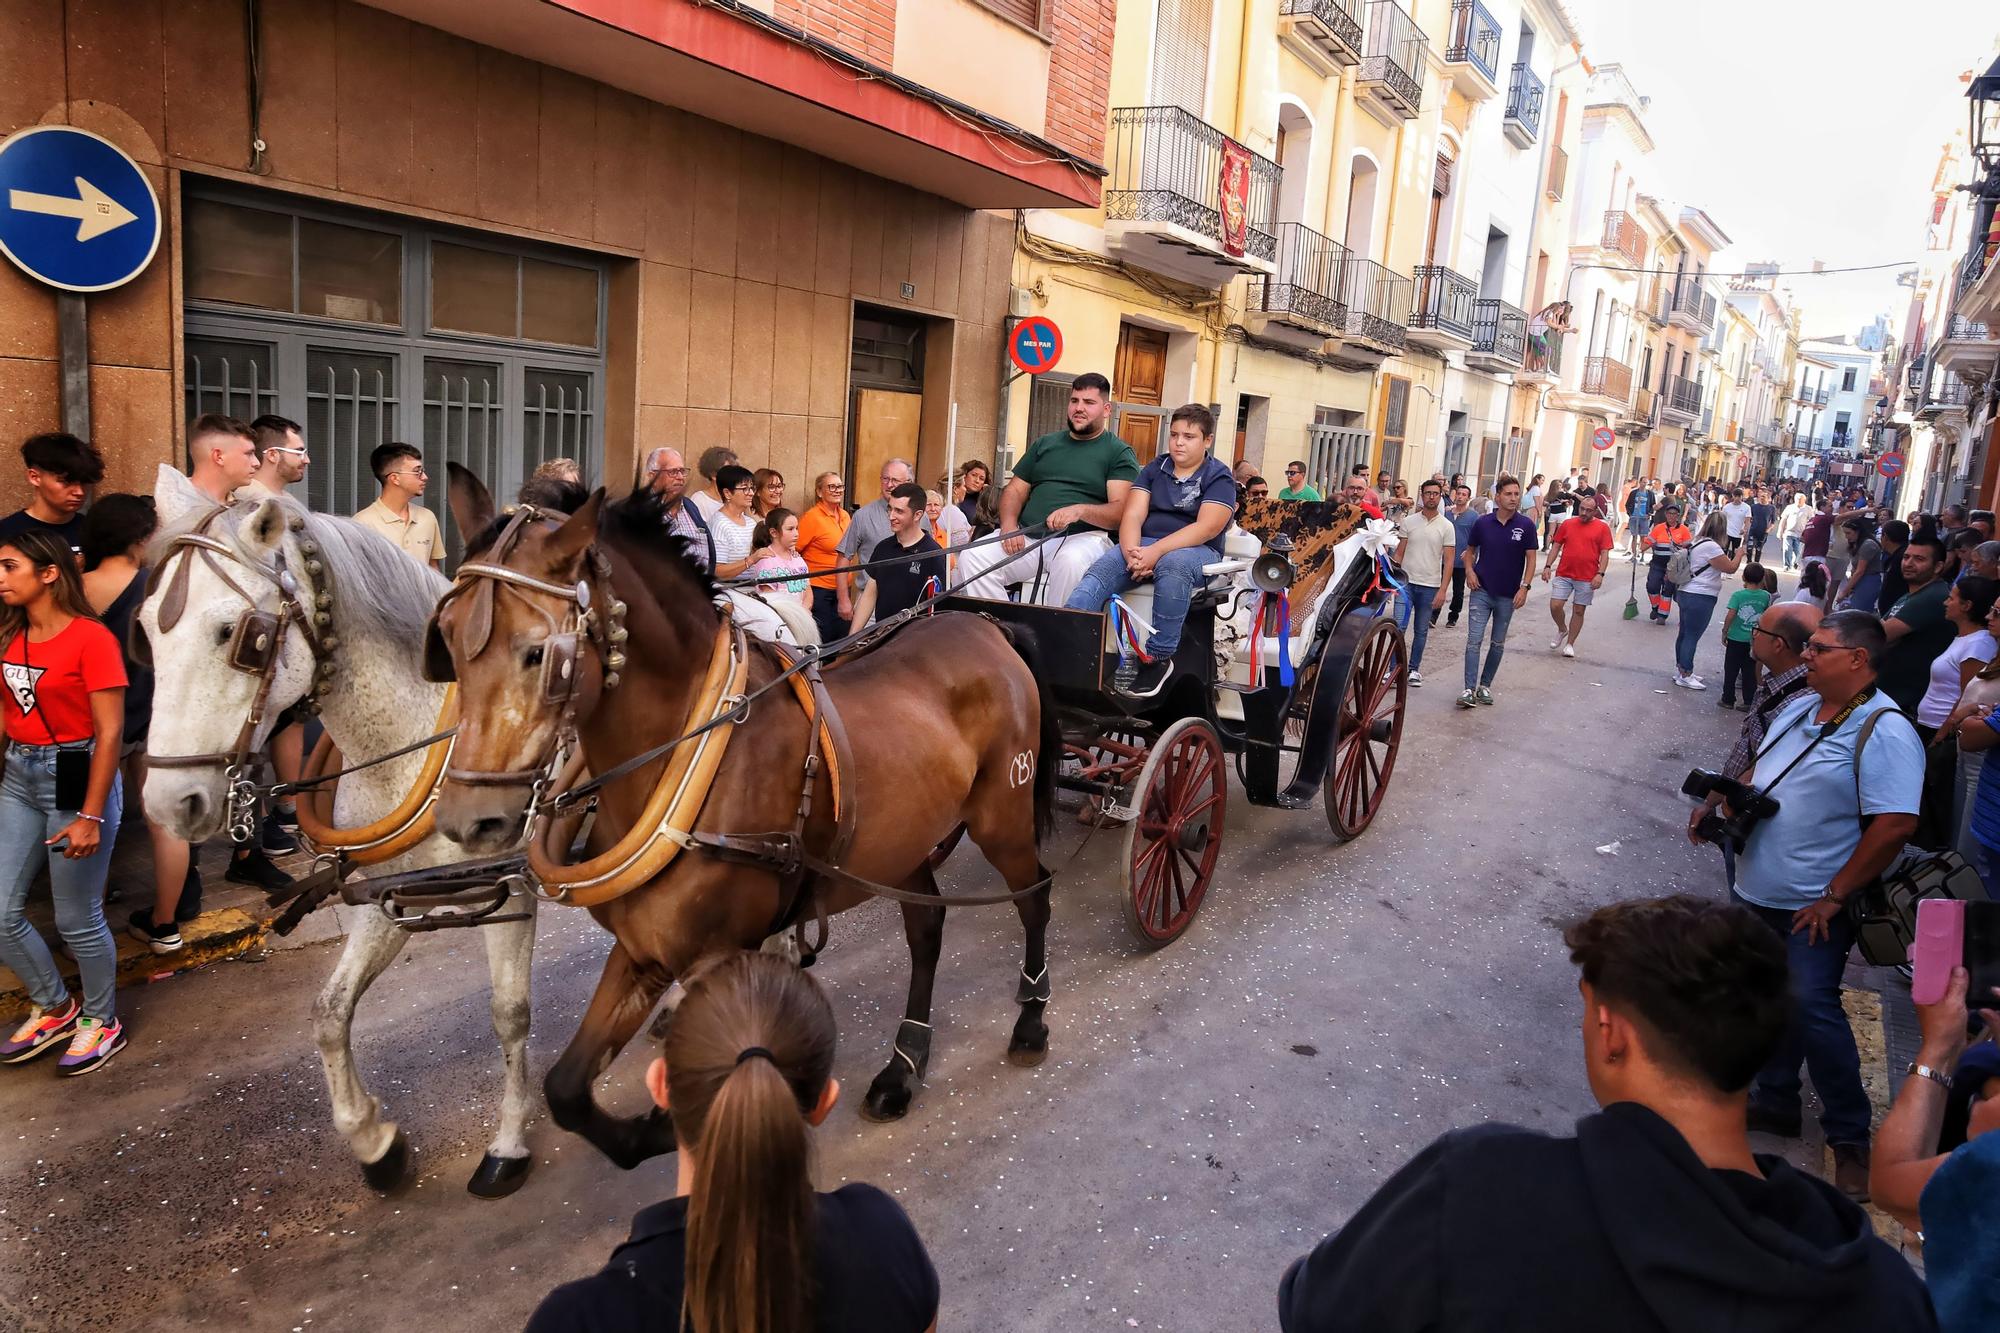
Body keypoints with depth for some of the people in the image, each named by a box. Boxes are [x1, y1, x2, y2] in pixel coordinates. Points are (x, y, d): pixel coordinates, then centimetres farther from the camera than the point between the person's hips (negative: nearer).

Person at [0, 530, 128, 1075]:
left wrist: (91, 817, -17)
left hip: (76, 776, -7)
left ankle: (101, 1020, 25)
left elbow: (109, 732, -16)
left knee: (77, 919, 4)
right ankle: (53, 1007, 32)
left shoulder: (91, 638, -15)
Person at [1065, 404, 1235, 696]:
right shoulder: (1154, 469, 15)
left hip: (1195, 550, -4)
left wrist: (1155, 552, -26)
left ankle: (1158, 657, -30)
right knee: (1098, 572, -26)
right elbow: (1133, 516, 3)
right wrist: (1132, 552, -20)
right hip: (1143, 545, 4)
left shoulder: (1219, 477, 2)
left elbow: (1207, 527, -14)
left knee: (1172, 565, -40)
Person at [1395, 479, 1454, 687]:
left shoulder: (1447, 526, 0)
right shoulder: (1409, 522, 3)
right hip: (1406, 582, 0)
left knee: (1421, 630, 8)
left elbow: (1449, 561, -1)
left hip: (1430, 585, 0)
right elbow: (1399, 553, 6)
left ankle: (1414, 669, 18)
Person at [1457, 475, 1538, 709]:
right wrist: (1469, 571, -6)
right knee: (1474, 639, -9)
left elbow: (1531, 559, -2)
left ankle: (1485, 685, 24)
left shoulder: (1525, 526, -4)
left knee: (1498, 643, 11)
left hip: (1508, 595, 1)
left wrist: (1524, 587, -12)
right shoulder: (1483, 523, -1)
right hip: (1482, 591, 0)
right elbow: (1470, 550, 12)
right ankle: (1469, 690, -10)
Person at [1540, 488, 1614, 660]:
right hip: (1564, 574, 2)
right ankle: (1562, 630, 23)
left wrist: (1600, 574, -13)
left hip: (1587, 578, -2)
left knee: (1578, 611, 5)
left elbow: (1605, 553, -3)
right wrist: (1548, 566, 1)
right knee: (1555, 606, -6)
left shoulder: (1602, 527, -1)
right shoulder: (1568, 524, 5)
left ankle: (1570, 644, 16)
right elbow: (1556, 546, 10)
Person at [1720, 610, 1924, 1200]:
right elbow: (1757, 772, 20)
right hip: (1758, 893, 8)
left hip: (1811, 909, -8)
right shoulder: (1798, 708, 7)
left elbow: (1895, 824, -23)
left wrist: (1832, 898, -20)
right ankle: (1775, 1101, 34)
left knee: (1811, 1007, -6)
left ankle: (1849, 1135, 12)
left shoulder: (1882, 731, -18)